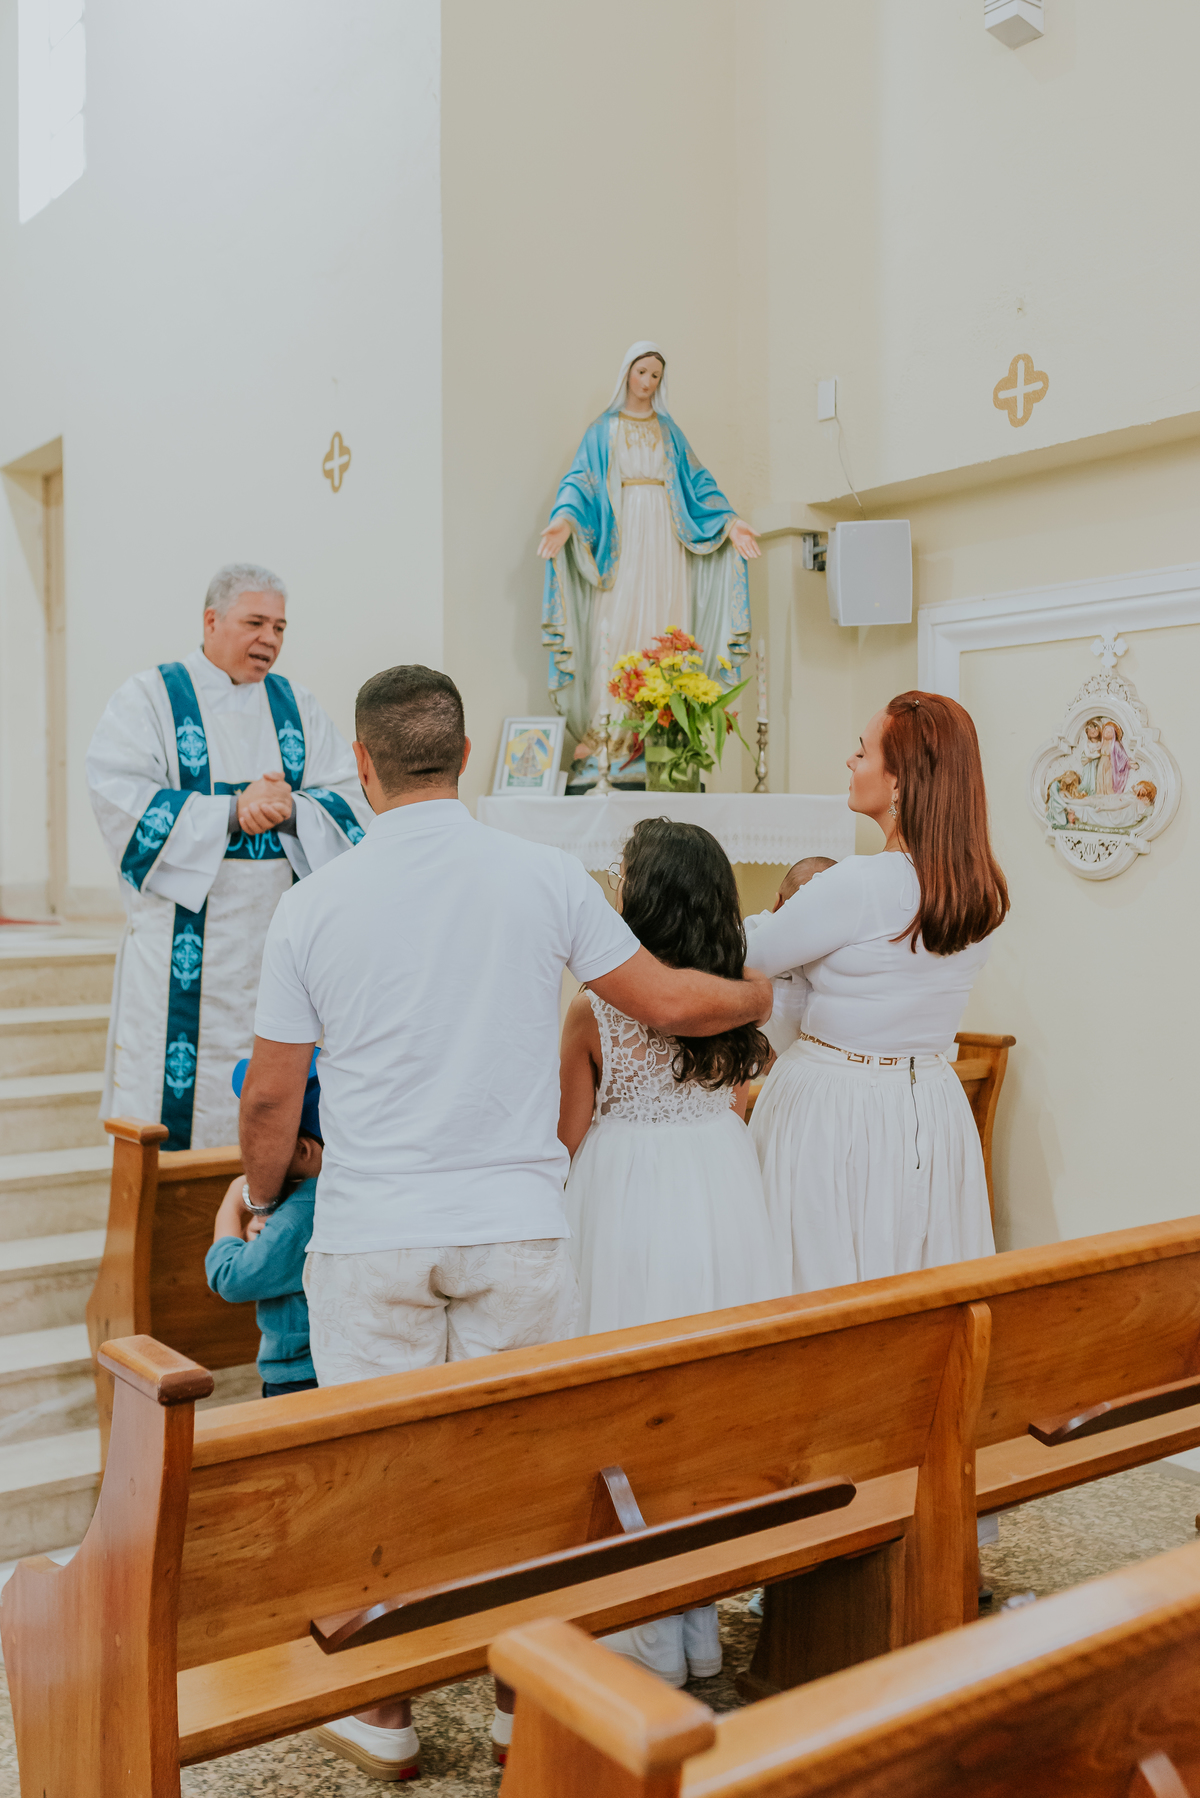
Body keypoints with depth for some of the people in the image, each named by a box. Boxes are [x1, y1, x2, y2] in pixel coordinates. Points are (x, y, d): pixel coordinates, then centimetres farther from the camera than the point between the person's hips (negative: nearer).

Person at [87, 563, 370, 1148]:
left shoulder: (297, 707, 13)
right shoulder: (149, 698, 2)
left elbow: (350, 805, 4)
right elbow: (122, 803, -11)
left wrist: (290, 811, -16)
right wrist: (231, 810, -18)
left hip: (280, 941, 3)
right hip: (183, 943, -3)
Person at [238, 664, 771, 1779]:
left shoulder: (314, 903, -3)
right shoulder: (543, 877, -4)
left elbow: (270, 1097, 2)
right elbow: (668, 1003, 3)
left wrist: (260, 1196, 22)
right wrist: (769, 991, 23)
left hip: (369, 1236, 0)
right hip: (515, 1226, 0)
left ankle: (384, 1715, 28)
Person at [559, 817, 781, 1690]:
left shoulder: (595, 1010, -13)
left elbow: (570, 1137, -4)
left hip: (631, 1208, -4)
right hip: (725, 1199, 5)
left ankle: (650, 1634, 18)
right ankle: (700, 1625, 28)